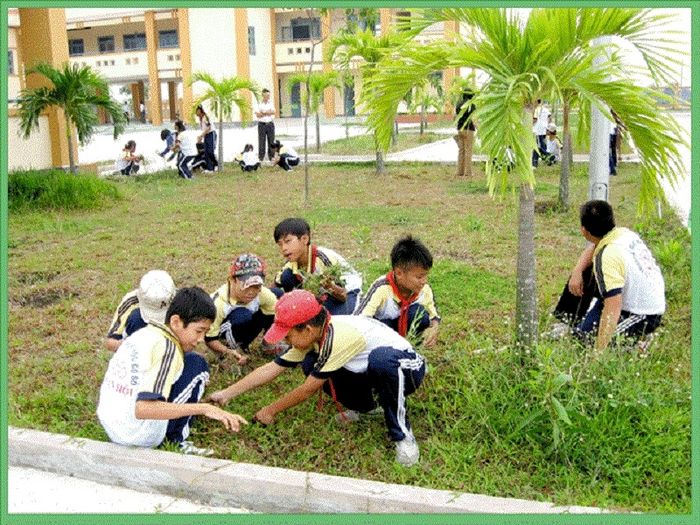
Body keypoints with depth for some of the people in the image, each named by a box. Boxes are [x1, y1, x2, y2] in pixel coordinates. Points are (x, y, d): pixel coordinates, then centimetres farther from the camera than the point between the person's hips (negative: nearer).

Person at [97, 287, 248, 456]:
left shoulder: (143, 334, 7)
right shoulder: (167, 348, -18)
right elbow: (143, 409, -30)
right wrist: (203, 408, -31)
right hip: (140, 436, -8)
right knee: (196, 364, -1)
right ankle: (177, 441, 1)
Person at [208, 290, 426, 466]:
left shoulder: (339, 337, -33)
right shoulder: (312, 336, -9)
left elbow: (308, 390, -24)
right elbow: (272, 368, -3)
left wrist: (270, 411, -11)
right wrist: (227, 394, -3)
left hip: (406, 367, -7)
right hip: (370, 372, 8)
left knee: (381, 358, -43)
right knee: (310, 365, -10)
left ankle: (402, 434, -23)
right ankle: (366, 406, 10)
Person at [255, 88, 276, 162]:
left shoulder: (271, 103, 10)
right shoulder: (259, 104, 1)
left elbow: (273, 112, -6)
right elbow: (257, 115, -9)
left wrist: (262, 113, -12)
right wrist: (267, 113, -11)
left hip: (270, 124, 2)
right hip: (262, 124, -2)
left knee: (271, 140, 4)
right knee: (261, 141, -2)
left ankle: (271, 156, 10)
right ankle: (261, 157, 1)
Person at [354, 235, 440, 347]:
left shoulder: (424, 290, -20)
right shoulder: (382, 289, -34)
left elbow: (434, 315, -5)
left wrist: (433, 329, -30)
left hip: (402, 323, 3)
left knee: (419, 312, -26)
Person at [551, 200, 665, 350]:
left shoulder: (607, 258, -32)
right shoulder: (623, 232, -6)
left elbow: (613, 308, -37)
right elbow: (591, 250, 14)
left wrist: (599, 351, -36)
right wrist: (577, 271, -5)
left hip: (643, 318, -9)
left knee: (584, 333, -20)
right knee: (582, 275, 13)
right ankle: (570, 322, 24)